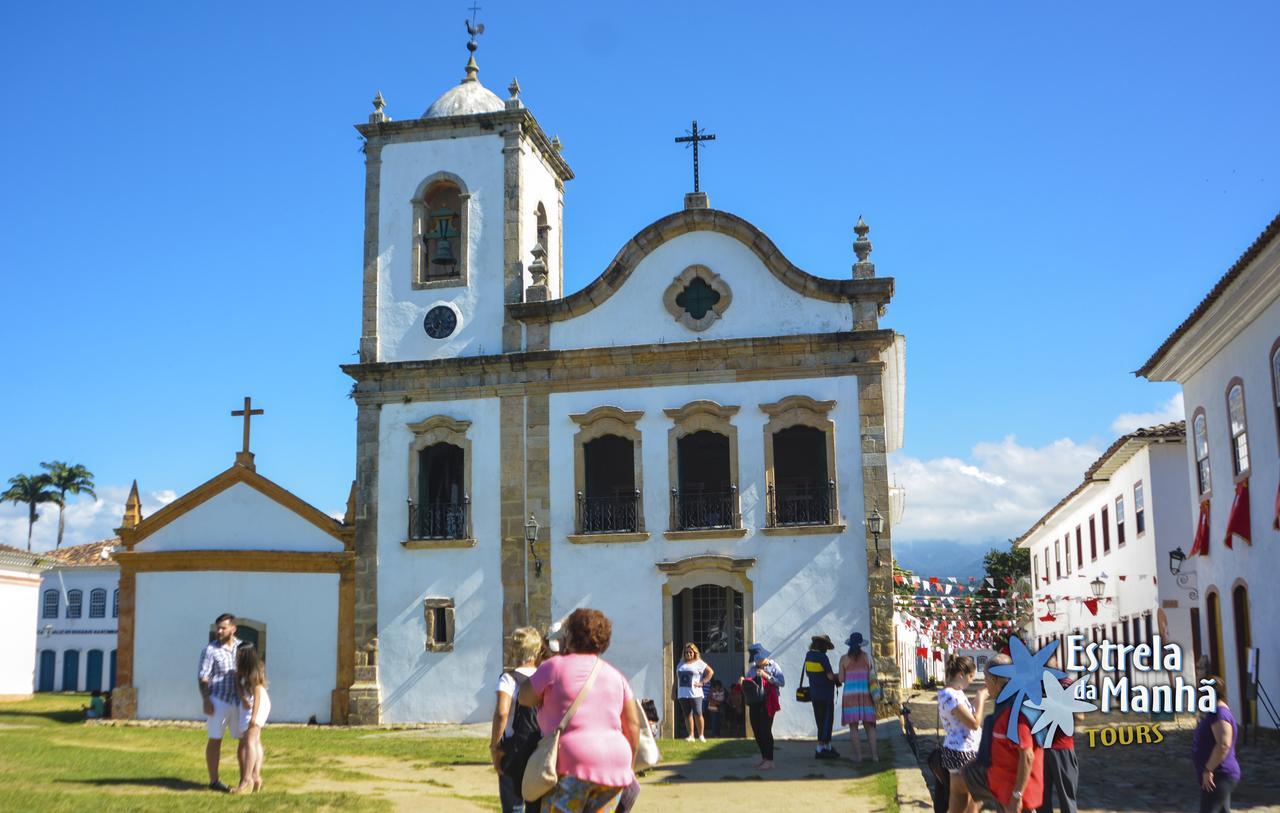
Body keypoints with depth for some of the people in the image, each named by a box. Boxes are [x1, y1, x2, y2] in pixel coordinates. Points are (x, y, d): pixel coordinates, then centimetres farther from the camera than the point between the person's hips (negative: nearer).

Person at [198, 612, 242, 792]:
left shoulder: (242, 647, 6)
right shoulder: (211, 650, -7)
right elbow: (203, 678, -9)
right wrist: (206, 700, -17)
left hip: (238, 701, 5)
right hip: (218, 700, -4)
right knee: (215, 740, 2)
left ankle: (244, 778, 16)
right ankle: (214, 781, 9)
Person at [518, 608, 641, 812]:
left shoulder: (555, 667, -1)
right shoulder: (615, 676, 14)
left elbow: (524, 698, 9)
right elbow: (633, 724, 12)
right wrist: (629, 766, 21)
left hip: (571, 764, -5)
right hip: (613, 766, 5)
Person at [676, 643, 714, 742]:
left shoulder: (699, 663, 3)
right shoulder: (681, 664, 19)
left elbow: (710, 672, -1)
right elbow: (676, 678, 22)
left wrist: (702, 682, -8)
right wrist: (674, 691, 16)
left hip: (695, 693, -5)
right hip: (682, 694, 5)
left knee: (697, 714, -9)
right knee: (687, 715, 5)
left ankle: (701, 735, -1)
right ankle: (691, 735, 10)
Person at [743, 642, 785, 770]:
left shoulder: (773, 666, -3)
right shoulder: (752, 668, 13)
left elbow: (782, 682, -14)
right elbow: (747, 682, 16)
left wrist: (767, 676, -20)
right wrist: (743, 681, -7)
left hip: (767, 703, -6)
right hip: (754, 702, 6)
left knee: (765, 731, -8)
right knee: (756, 730, 8)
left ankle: (769, 761, -3)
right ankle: (764, 757, 21)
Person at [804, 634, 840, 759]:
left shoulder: (808, 655, 7)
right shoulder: (822, 657, -18)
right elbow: (830, 676, -19)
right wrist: (837, 677, 1)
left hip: (814, 694, 8)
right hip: (825, 694, -8)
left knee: (821, 722, 14)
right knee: (826, 721, -2)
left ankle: (828, 747, 21)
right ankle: (820, 749, -3)